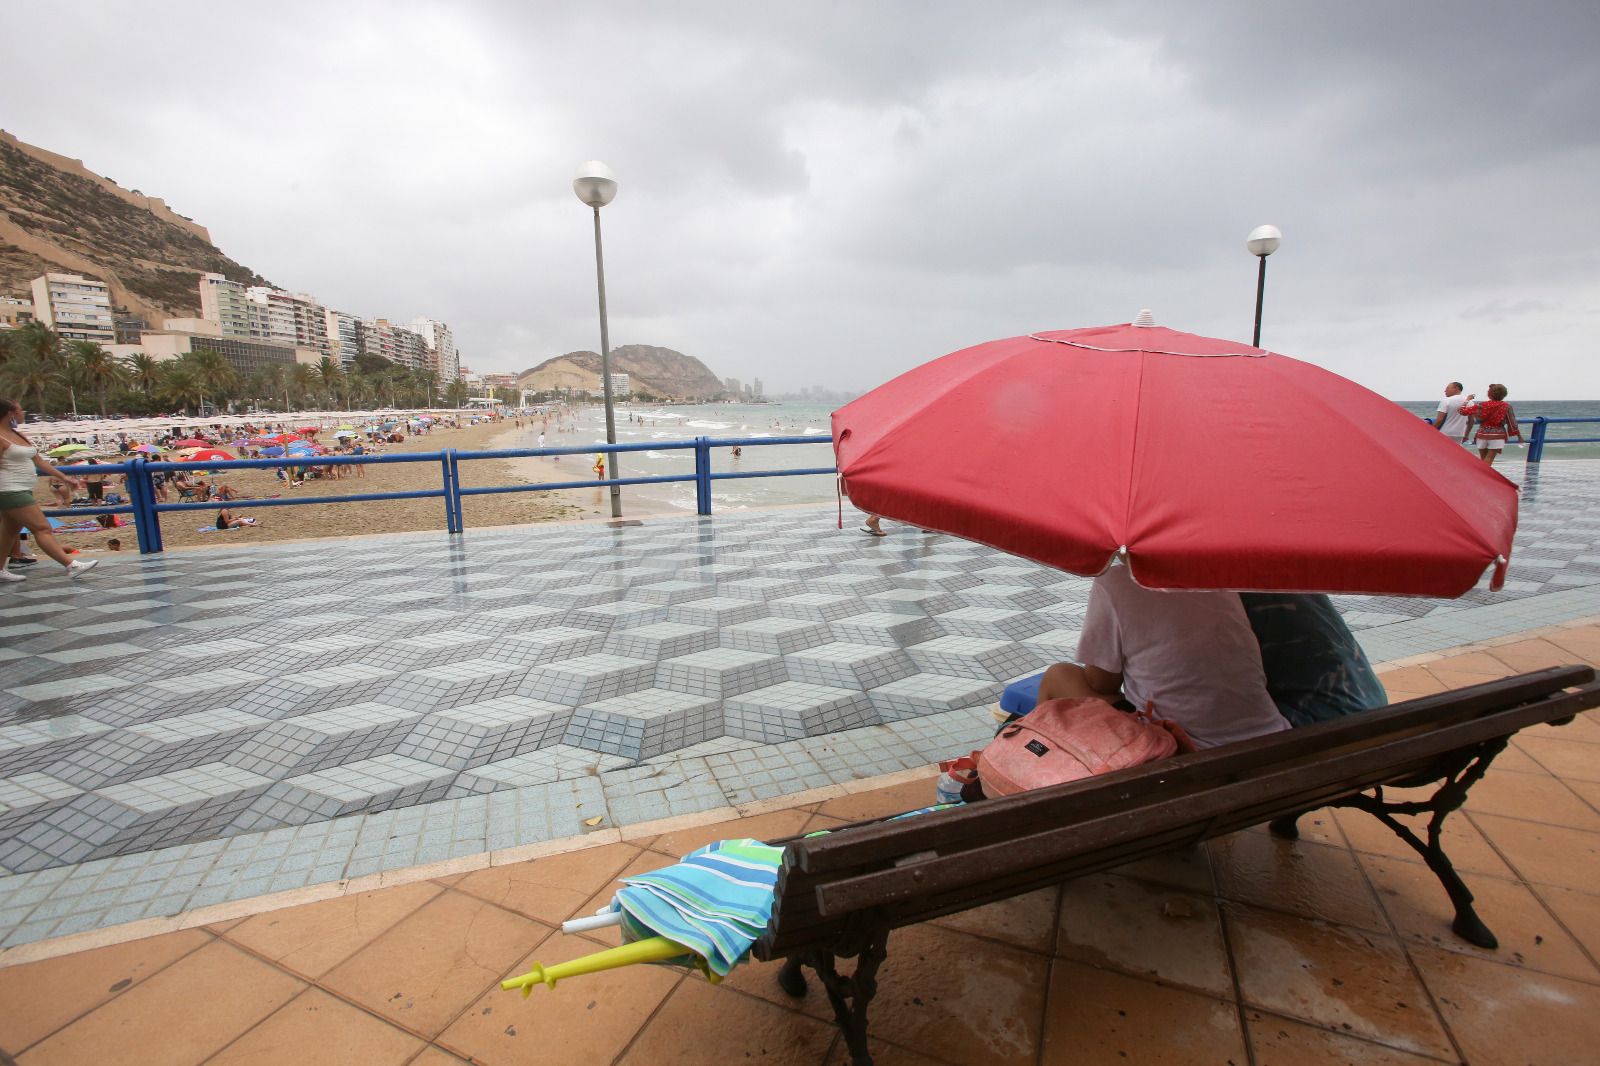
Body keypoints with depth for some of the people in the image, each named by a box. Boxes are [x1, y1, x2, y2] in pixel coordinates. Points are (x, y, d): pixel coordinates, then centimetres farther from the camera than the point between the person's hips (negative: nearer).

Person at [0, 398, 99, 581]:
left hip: (22, 491, 10)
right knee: (42, 528, -13)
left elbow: (39, 460, 16)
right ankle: (71, 566, -17)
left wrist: (63, 477, 13)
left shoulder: (18, 435, 13)